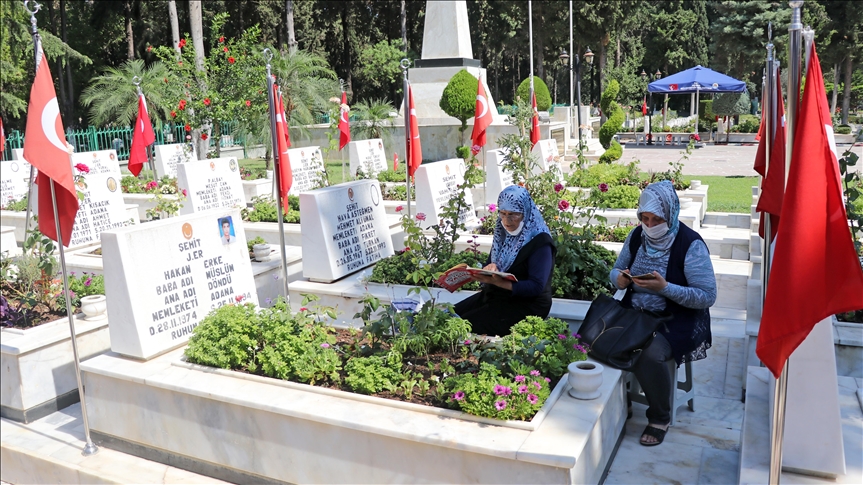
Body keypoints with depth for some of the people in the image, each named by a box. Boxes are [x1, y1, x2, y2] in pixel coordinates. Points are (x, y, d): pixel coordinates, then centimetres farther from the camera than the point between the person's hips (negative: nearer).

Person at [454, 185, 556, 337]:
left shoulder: (540, 242, -15)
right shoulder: (503, 233, 8)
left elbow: (536, 287, -21)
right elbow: (490, 264, 13)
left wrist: (499, 282, -33)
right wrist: (489, 270, -14)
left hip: (526, 305, -8)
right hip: (495, 295, 8)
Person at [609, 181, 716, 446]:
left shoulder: (691, 244, -14)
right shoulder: (637, 236, 3)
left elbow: (707, 296, -16)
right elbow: (617, 270, 15)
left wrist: (665, 288, -28)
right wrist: (620, 279, -10)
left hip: (678, 320, -5)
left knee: (649, 354, -33)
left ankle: (660, 418, -3)